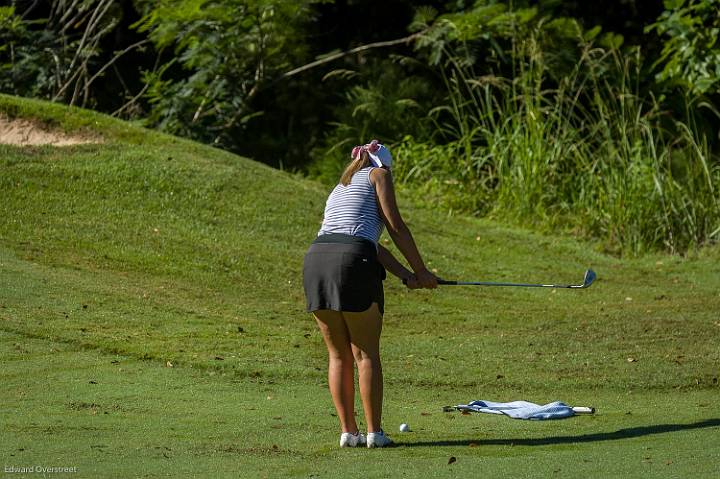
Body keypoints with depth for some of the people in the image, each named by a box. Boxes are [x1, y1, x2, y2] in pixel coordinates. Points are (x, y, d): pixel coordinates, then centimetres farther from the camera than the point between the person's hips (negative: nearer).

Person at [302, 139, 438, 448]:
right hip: (352, 263, -6)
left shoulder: (339, 189, 34)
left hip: (316, 259, 6)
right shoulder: (378, 174, 16)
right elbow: (396, 228, 6)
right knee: (366, 353, 3)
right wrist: (421, 272, 13)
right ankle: (374, 432, 2)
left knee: (338, 355, 13)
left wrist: (406, 276, 21)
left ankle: (348, 431, 11)